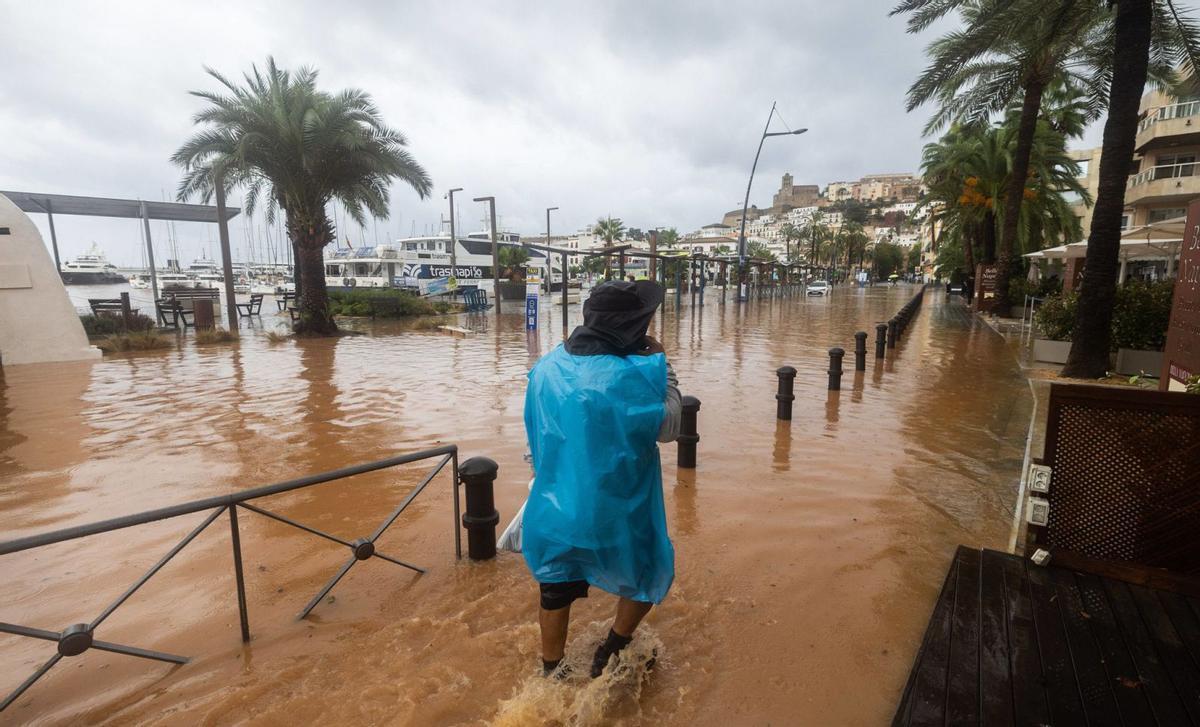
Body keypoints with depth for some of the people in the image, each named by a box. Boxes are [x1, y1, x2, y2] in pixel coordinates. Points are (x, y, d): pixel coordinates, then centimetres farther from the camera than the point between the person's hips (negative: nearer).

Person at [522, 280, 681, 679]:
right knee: (650, 571, 24)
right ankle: (611, 655, 32)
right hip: (613, 511, -5)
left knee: (555, 592, 23)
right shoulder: (631, 377, -24)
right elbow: (667, 426, -12)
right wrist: (663, 365, -7)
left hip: (554, 508, 5)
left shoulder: (547, 367, -4)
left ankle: (551, 671, 41)